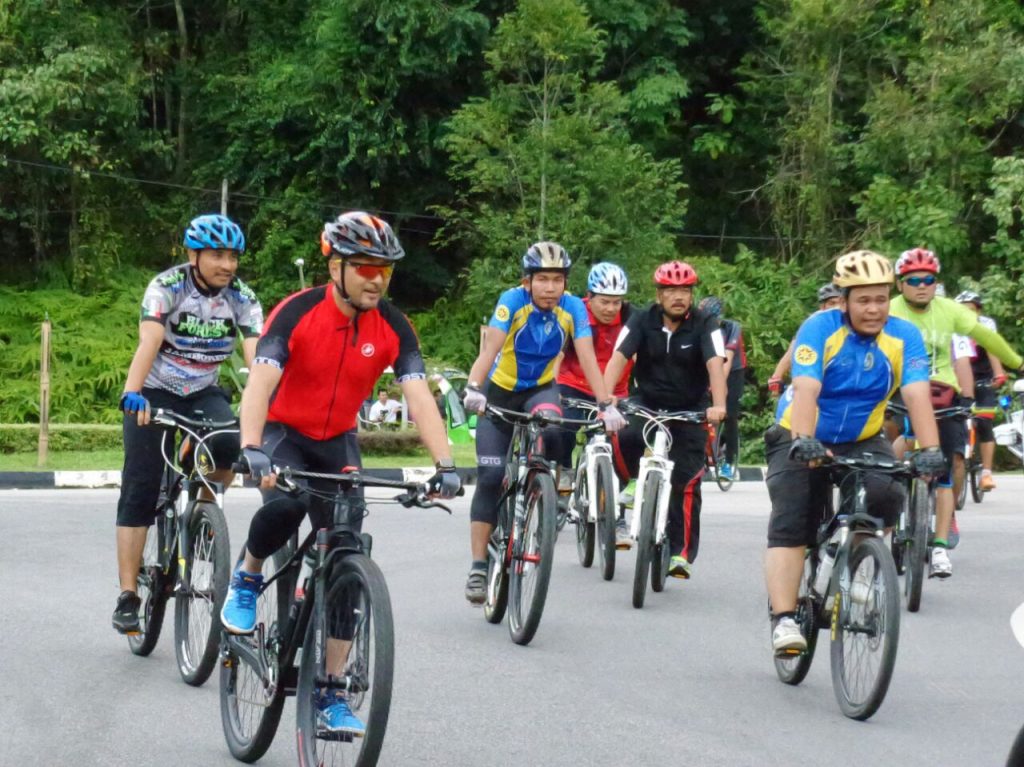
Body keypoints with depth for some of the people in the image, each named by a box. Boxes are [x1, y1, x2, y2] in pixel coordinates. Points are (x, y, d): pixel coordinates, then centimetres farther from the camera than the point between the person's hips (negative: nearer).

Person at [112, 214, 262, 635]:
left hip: (204, 395, 2)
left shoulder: (242, 298, -10)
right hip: (156, 395, -2)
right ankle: (128, 596, -6)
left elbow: (257, 355, -21)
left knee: (230, 445, -29)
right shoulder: (166, 287, -19)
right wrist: (132, 394, -50)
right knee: (140, 490, -10)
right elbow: (149, 342, -34)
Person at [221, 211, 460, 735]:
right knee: (283, 506, -37)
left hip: (338, 443, 4)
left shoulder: (392, 327, -12)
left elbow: (419, 397, -20)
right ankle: (247, 580, -4)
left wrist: (444, 465, -33)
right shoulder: (297, 313, -22)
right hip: (284, 433, -3)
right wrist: (252, 451, -48)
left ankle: (330, 694, 3)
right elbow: (260, 383, -32)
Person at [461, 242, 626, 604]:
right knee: (490, 477, -9)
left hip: (540, 390, 1)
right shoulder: (513, 301, -24)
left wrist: (606, 405, -37)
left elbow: (588, 359, -24)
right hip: (499, 393, -1)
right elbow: (490, 350, -35)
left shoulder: (573, 309, -18)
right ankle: (479, 567, -4)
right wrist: (473, 389, -51)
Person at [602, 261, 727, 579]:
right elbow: (618, 358, -20)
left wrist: (718, 405, -43)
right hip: (648, 406, 1)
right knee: (623, 441, -29)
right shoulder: (642, 321, -9)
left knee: (686, 481, -10)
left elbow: (715, 364, -26)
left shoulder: (705, 325, -12)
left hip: (690, 410, -1)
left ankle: (682, 553, -4)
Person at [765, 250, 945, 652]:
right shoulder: (819, 328, -20)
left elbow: (917, 395, -26)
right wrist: (804, 441, -50)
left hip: (863, 441, 2)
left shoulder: (903, 336, -13)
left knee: (887, 494, -25)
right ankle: (784, 618, -19)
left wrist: (930, 449, -41)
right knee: (790, 526, -17)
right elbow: (806, 390, -33)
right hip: (801, 440, -2)